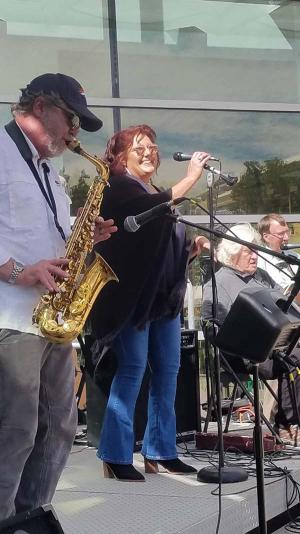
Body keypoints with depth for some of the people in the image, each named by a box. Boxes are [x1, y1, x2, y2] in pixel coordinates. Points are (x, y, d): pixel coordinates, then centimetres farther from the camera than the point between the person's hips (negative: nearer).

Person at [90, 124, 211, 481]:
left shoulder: (157, 194, 20)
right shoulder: (118, 188, -3)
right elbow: (156, 208, -23)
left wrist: (194, 248, 4)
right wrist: (192, 176, -18)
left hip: (165, 294, 8)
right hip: (134, 293, -8)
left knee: (167, 370, 7)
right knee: (132, 369, -9)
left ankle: (160, 451, 15)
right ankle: (116, 455, -3)